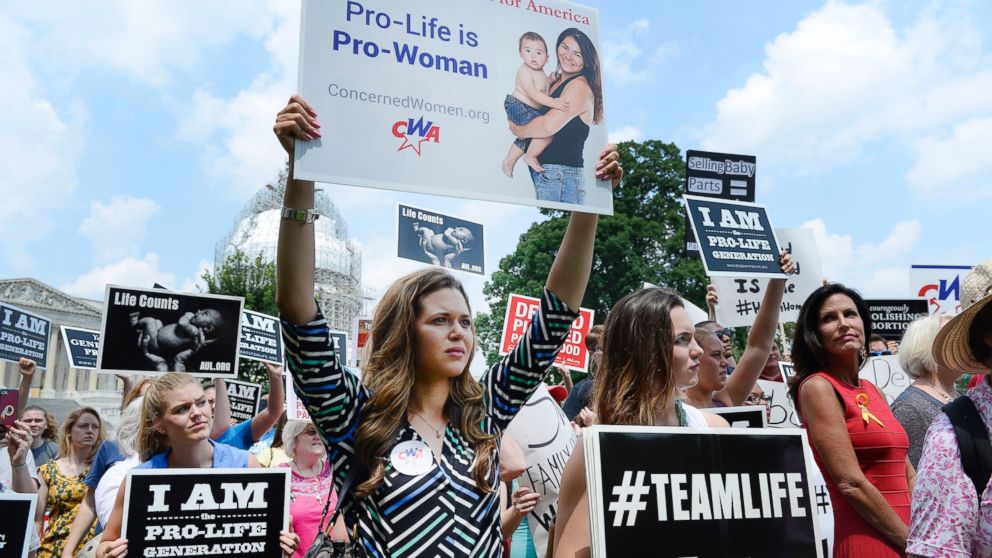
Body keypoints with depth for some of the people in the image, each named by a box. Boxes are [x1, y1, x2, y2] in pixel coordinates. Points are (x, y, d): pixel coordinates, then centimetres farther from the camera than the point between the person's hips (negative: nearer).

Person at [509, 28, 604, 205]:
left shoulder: (580, 86, -9)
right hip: (541, 171, 8)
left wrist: (519, 130, -5)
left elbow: (549, 125, -19)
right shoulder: (554, 80, 17)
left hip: (560, 173, -8)